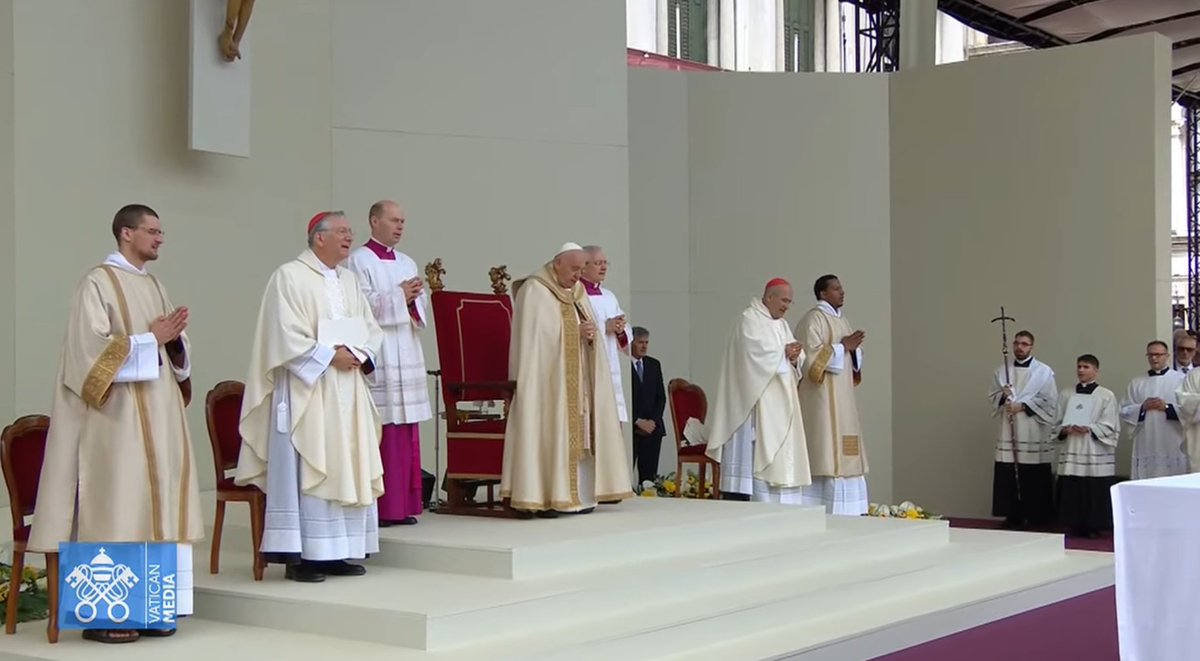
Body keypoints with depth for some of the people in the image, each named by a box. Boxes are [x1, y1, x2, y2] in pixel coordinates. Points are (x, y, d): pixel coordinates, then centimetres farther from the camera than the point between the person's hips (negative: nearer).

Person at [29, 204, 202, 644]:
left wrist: (174, 337, -3)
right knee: (115, 507, -8)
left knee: (155, 506, 6)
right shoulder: (98, 283, -5)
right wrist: (150, 338, -14)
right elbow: (92, 347, -15)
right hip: (118, 414, -8)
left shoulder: (155, 286, 17)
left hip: (160, 412, 8)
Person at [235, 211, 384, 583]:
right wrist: (329, 356, -16)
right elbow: (286, 336, -14)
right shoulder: (290, 277, -6)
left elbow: (371, 330, 15)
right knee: (305, 470, -8)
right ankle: (299, 556, -5)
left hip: (347, 393, 8)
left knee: (347, 468, 7)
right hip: (307, 391, -8)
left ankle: (336, 553, 12)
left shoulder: (349, 280, 16)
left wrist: (358, 354, -5)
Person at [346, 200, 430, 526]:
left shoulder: (408, 263, 18)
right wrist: (399, 297, -13)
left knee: (406, 433, 6)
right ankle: (378, 508, -6)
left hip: (407, 355, 7)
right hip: (376, 357, -7)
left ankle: (402, 505, 10)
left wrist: (414, 299, -5)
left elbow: (422, 309, 15)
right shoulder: (359, 261, -3)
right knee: (379, 434, -10)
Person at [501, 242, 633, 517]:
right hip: (548, 379, -8)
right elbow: (535, 338, -14)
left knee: (577, 434, 4)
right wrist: (575, 333, -17)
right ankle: (541, 497, -13)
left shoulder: (579, 294, 17)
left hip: (577, 380, 8)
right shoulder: (534, 291, -6)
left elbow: (591, 331, 17)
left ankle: (576, 494, 7)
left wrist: (590, 334, -6)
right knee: (547, 433, -12)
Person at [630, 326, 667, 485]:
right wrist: (638, 422, -9)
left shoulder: (654, 364, 15)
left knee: (648, 474, 0)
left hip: (652, 427, 5)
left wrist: (653, 420, -2)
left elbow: (661, 396, 13)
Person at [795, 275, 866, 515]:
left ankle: (843, 510, 10)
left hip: (842, 398, 9)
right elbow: (811, 356, -19)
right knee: (827, 448, -11)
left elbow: (853, 360, 19)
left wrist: (854, 348, -2)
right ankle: (823, 511, -8)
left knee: (842, 452, 7)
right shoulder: (813, 319, -8)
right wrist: (842, 347, -16)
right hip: (822, 398, -9)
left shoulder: (840, 320, 18)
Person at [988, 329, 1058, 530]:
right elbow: (994, 397, 13)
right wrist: (1003, 396, -9)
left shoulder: (1044, 372, 1)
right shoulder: (1002, 371, 13)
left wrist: (1023, 405, -13)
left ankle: (1037, 519, 4)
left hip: (1033, 433, -3)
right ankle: (1013, 517, 7)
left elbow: (1049, 401, -5)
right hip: (1009, 430, 3)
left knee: (1035, 479, -3)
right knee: (1009, 476, 0)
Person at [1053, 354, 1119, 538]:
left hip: (1096, 454, -3)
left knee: (1095, 494, -4)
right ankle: (1076, 528, 10)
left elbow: (1109, 427, -4)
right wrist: (1065, 430, -10)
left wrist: (1089, 429, -18)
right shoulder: (1065, 395, 11)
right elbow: (1056, 423, 11)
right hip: (1071, 452, 3)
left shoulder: (1106, 396, 1)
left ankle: (1094, 528, 5)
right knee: (1072, 492, 1)